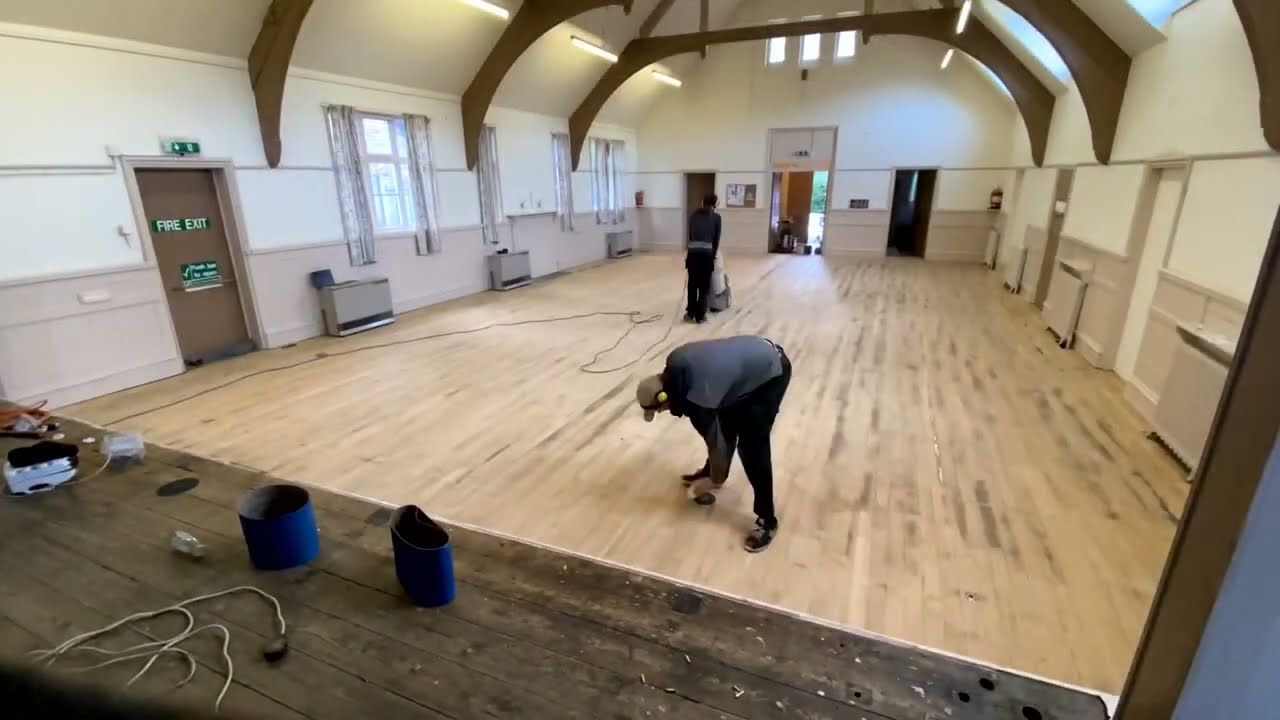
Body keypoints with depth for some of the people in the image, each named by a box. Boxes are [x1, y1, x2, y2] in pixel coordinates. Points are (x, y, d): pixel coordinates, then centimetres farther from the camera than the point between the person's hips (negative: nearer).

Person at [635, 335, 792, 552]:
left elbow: (717, 444, -16)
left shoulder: (696, 401, -29)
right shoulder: (674, 364, -8)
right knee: (724, 425, 18)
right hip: (755, 354, 9)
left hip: (771, 371, -9)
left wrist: (715, 482, 1)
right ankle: (710, 471, 41)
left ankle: (767, 520, 3)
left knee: (751, 445, -9)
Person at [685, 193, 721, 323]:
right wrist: (713, 255, 16)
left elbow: (690, 235, 13)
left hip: (692, 252, 3)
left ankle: (690, 313, 20)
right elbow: (716, 239, 5)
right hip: (706, 253, -3)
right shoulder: (716, 216, 6)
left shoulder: (693, 215, 14)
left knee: (692, 284, 14)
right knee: (704, 286, 6)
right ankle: (700, 315, 8)